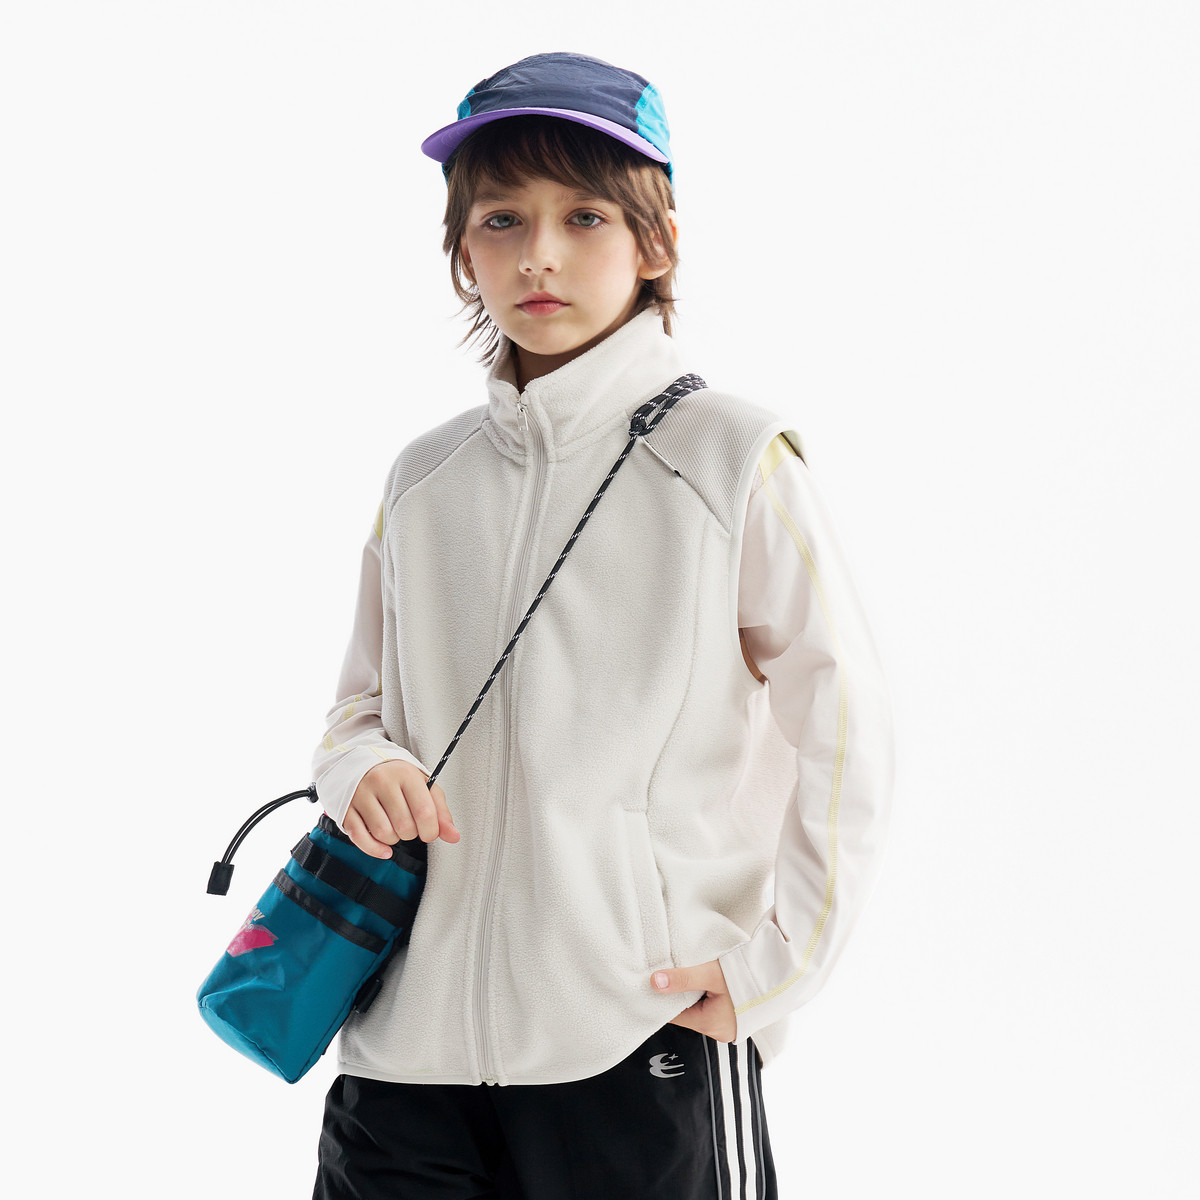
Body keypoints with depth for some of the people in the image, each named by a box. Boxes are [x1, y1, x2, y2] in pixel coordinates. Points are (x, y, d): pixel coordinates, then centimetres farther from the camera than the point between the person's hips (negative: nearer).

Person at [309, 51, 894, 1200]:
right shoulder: (423, 479, 10)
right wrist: (362, 769, -4)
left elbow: (842, 730, -2)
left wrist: (771, 963, -6)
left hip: (649, 1043, -3)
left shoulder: (731, 454, -3)